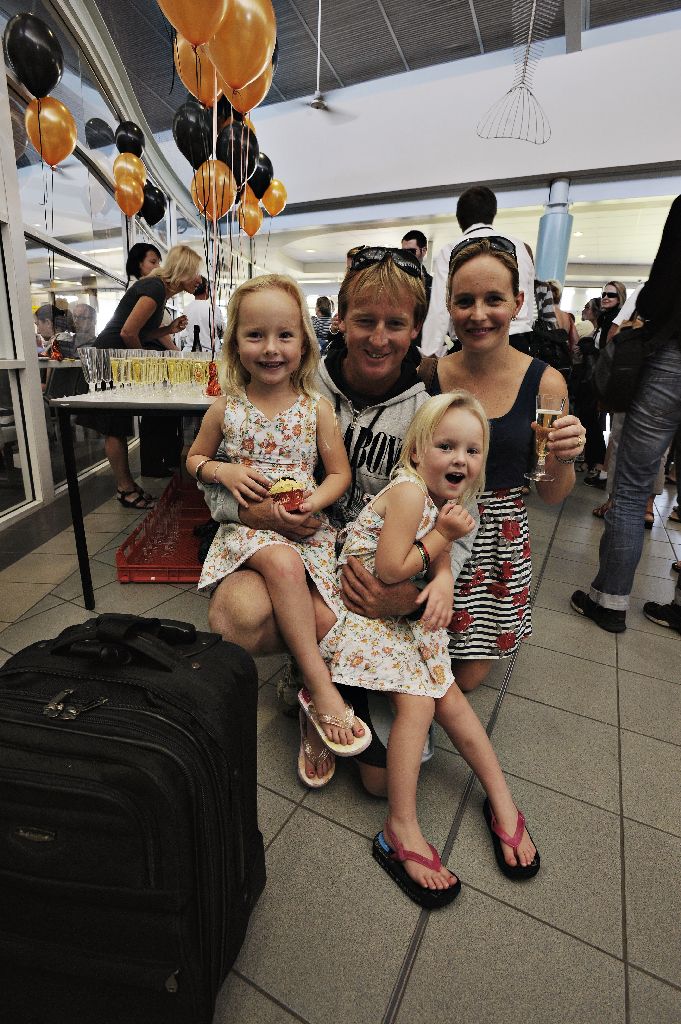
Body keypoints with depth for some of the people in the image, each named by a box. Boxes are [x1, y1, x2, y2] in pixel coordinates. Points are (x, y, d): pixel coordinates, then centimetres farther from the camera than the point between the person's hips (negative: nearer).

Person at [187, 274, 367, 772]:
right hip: (249, 525, 0)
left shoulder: (317, 407, 0)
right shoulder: (226, 409, 3)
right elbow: (195, 458, 16)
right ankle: (320, 684, -21)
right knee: (282, 562, -34)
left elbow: (340, 473, 4)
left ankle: (315, 711, 9)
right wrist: (224, 471, -5)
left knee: (325, 621, -18)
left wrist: (312, 502, -16)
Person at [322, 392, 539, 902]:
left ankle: (502, 800, 20)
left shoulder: (446, 500, 6)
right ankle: (401, 831, -2)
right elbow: (389, 570, -25)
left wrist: (443, 585, -16)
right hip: (364, 614, -8)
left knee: (447, 693, 6)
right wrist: (443, 535, -18)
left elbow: (441, 566, 7)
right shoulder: (409, 490, -22)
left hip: (404, 615, 8)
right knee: (418, 702, -15)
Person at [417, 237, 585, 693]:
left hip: (497, 540, 0)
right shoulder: (428, 373, -7)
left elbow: (552, 495, -1)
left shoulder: (545, 382, -9)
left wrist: (564, 458, -22)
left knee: (465, 678, 11)